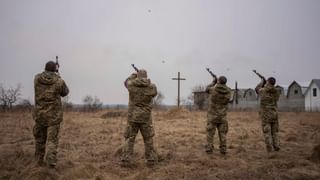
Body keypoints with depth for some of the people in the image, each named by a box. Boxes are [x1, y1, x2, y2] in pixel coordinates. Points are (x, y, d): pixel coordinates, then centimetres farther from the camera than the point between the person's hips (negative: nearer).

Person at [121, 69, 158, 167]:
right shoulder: (151, 87, -6)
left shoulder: (132, 85, -5)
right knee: (148, 139, 12)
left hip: (132, 116, 1)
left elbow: (127, 82, 20)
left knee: (130, 138, 8)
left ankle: (125, 160, 5)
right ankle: (151, 159, 16)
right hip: (145, 117, 0)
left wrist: (133, 75, 36)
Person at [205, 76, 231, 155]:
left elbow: (207, 89, 9)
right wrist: (218, 84, 19)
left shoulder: (214, 89, -14)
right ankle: (223, 150, 9)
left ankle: (209, 149, 6)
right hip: (222, 116, 2)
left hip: (212, 115, -2)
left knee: (210, 132, 6)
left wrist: (213, 82, 21)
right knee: (222, 133, 10)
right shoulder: (228, 91, -6)